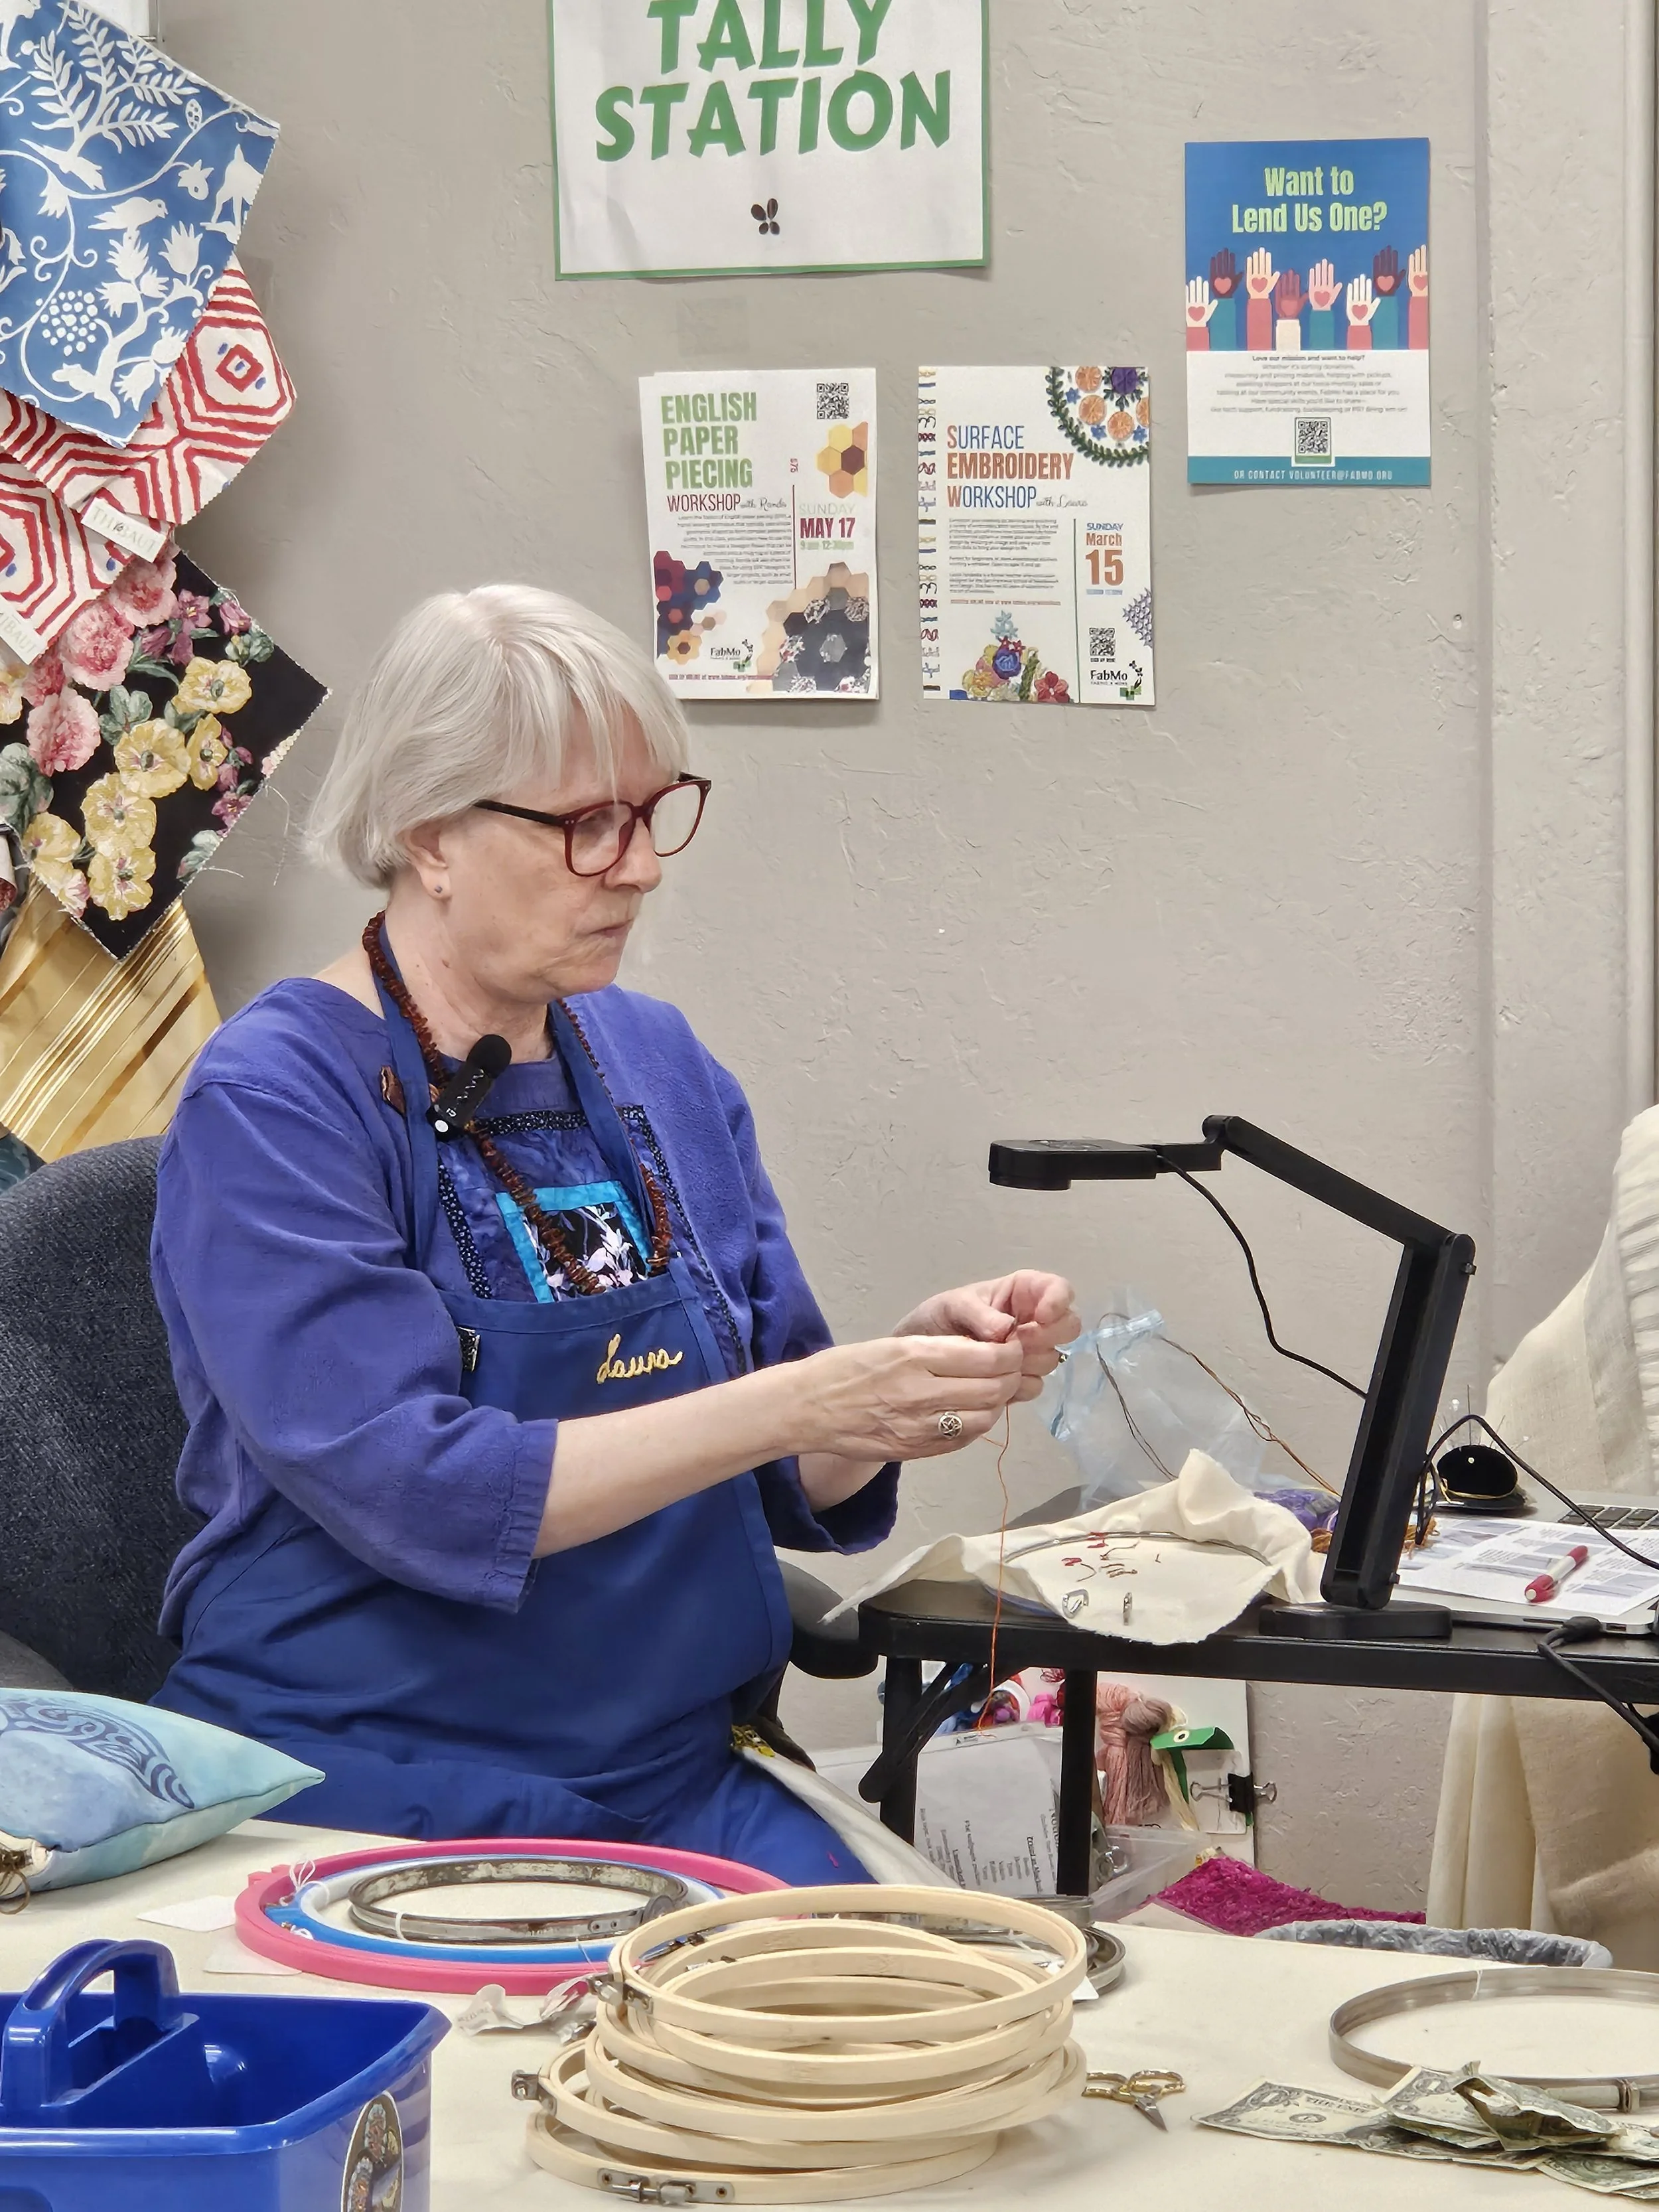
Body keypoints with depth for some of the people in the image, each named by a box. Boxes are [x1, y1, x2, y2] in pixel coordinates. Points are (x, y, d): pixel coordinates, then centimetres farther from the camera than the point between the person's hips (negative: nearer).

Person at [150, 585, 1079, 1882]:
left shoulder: (660, 1067, 11)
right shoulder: (272, 1101, -9)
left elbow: (794, 1485, 13)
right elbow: (410, 1485, -20)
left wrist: (929, 1359, -7)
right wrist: (788, 1404, -23)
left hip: (678, 1779, 6)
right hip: (374, 1799, -5)